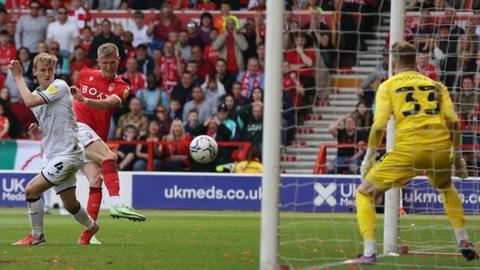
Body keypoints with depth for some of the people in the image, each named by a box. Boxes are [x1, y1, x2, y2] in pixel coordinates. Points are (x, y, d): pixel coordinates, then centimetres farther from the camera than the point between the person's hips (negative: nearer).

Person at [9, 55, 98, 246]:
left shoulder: (60, 86, -12)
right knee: (69, 203, 14)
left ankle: (36, 237, -4)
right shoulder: (37, 94, 13)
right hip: (54, 155, 8)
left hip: (67, 153, -8)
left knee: (32, 189, -16)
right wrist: (35, 129, 4)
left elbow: (30, 101, -26)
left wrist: (18, 77, -16)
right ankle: (90, 227, 40)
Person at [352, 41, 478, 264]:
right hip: (441, 148, 3)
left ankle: (369, 252, -4)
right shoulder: (436, 85, 20)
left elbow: (379, 126, 0)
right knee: (446, 188, 37)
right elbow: (453, 121, 9)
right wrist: (457, 155, 16)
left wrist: (368, 158, 7)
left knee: (364, 193, 12)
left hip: (407, 149, -3)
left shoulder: (388, 85, 12)